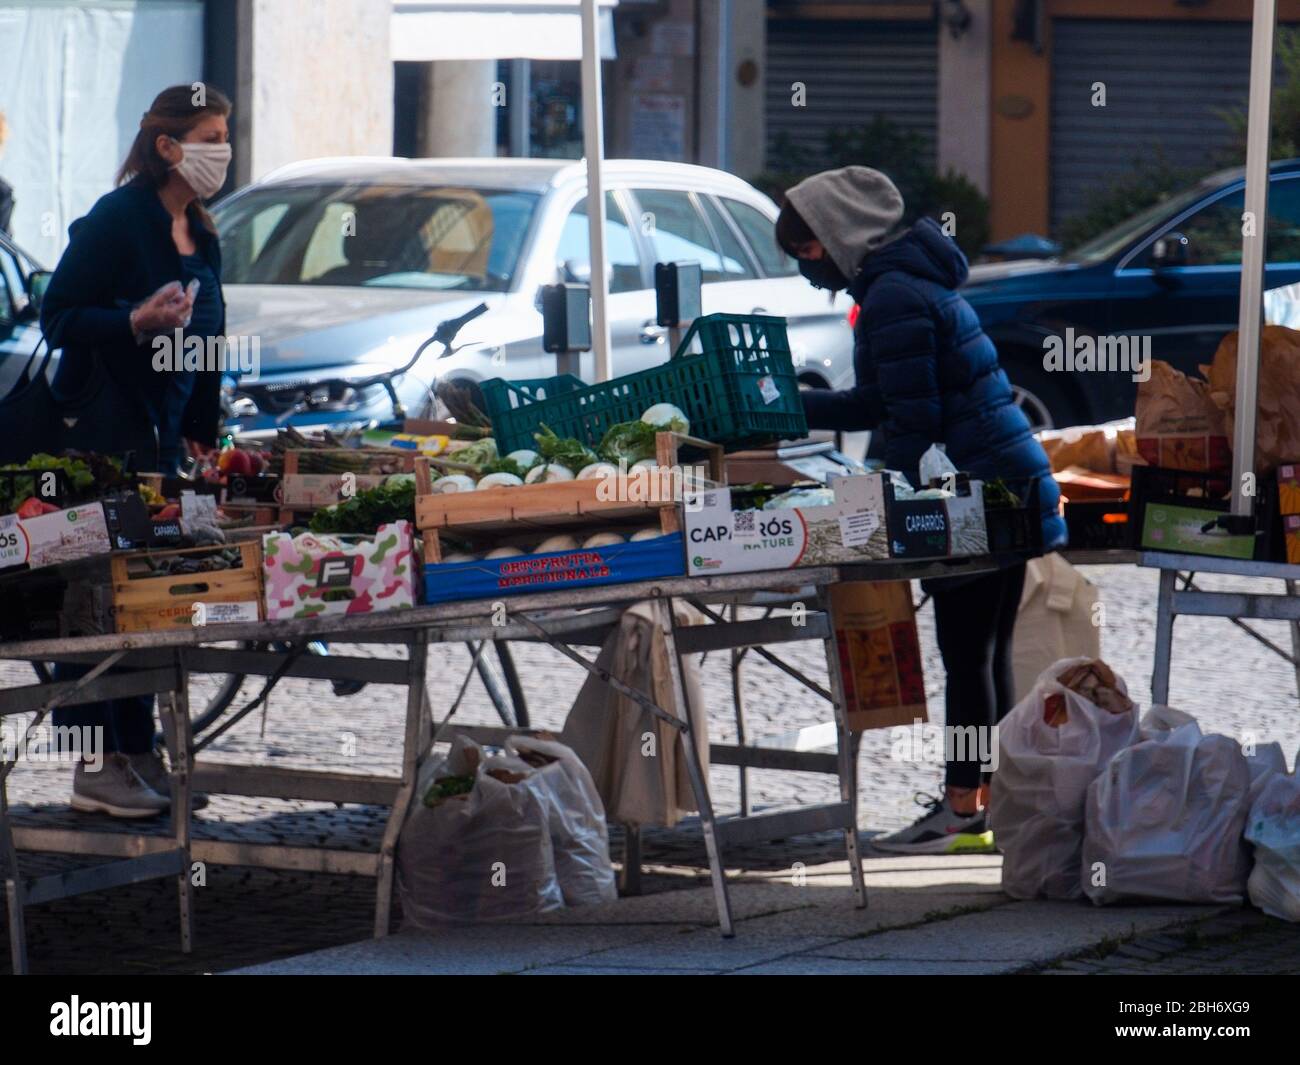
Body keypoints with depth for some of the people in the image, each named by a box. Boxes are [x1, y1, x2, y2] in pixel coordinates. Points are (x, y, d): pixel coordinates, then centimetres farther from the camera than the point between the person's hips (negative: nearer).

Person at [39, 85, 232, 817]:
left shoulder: (199, 235, 13)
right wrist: (135, 322, -27)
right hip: (104, 432, -8)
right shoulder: (119, 220, -12)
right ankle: (95, 765, -3)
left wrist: (204, 436, 17)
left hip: (166, 434, 8)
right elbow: (58, 317, -14)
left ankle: (140, 752, 16)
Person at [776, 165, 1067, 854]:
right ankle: (991, 800, 18)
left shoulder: (894, 299, -15)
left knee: (966, 654, -5)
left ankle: (963, 810, -1)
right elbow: (875, 405, 24)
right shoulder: (899, 285, 17)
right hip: (1007, 488, 10)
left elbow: (911, 418, -19)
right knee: (986, 653, 13)